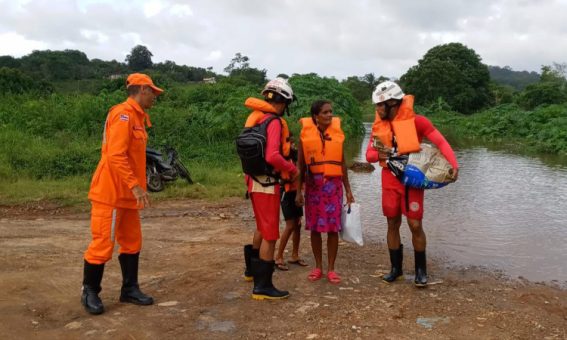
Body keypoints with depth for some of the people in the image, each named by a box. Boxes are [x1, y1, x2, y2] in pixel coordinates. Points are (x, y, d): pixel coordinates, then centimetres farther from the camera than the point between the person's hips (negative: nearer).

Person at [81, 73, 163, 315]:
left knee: (132, 242, 13)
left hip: (126, 194, 10)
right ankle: (89, 292, 13)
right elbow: (115, 156, -24)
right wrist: (135, 185, -27)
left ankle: (130, 289, 22)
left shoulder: (137, 116, 14)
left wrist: (135, 186, 15)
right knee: (102, 243, -1)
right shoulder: (123, 114, -15)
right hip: (111, 193, -10)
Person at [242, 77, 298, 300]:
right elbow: (272, 157, -29)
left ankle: (252, 269, 43)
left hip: (255, 180, 9)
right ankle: (262, 286, 8)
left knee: (263, 228, 26)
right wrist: (292, 169, -14)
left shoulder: (255, 118, 9)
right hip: (267, 183, -9)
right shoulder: (274, 122, -18)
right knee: (270, 235, 1)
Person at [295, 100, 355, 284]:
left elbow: (342, 163, 10)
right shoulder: (305, 134, 0)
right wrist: (299, 191, -2)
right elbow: (300, 165, 2)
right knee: (315, 227, 6)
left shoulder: (337, 133, 5)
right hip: (313, 185, -1)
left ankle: (331, 268, 13)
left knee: (333, 227, 1)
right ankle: (318, 267, 20)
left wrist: (348, 189, 9)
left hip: (334, 184, 1)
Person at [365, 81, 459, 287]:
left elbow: (440, 142, -9)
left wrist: (454, 165, -21)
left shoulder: (415, 121, -10)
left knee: (415, 225, -3)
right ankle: (396, 269, 21)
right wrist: (379, 155, -19)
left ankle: (421, 270, 14)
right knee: (393, 224, 8)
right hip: (390, 180, 4)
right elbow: (369, 155, 5)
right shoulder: (379, 125, 3)